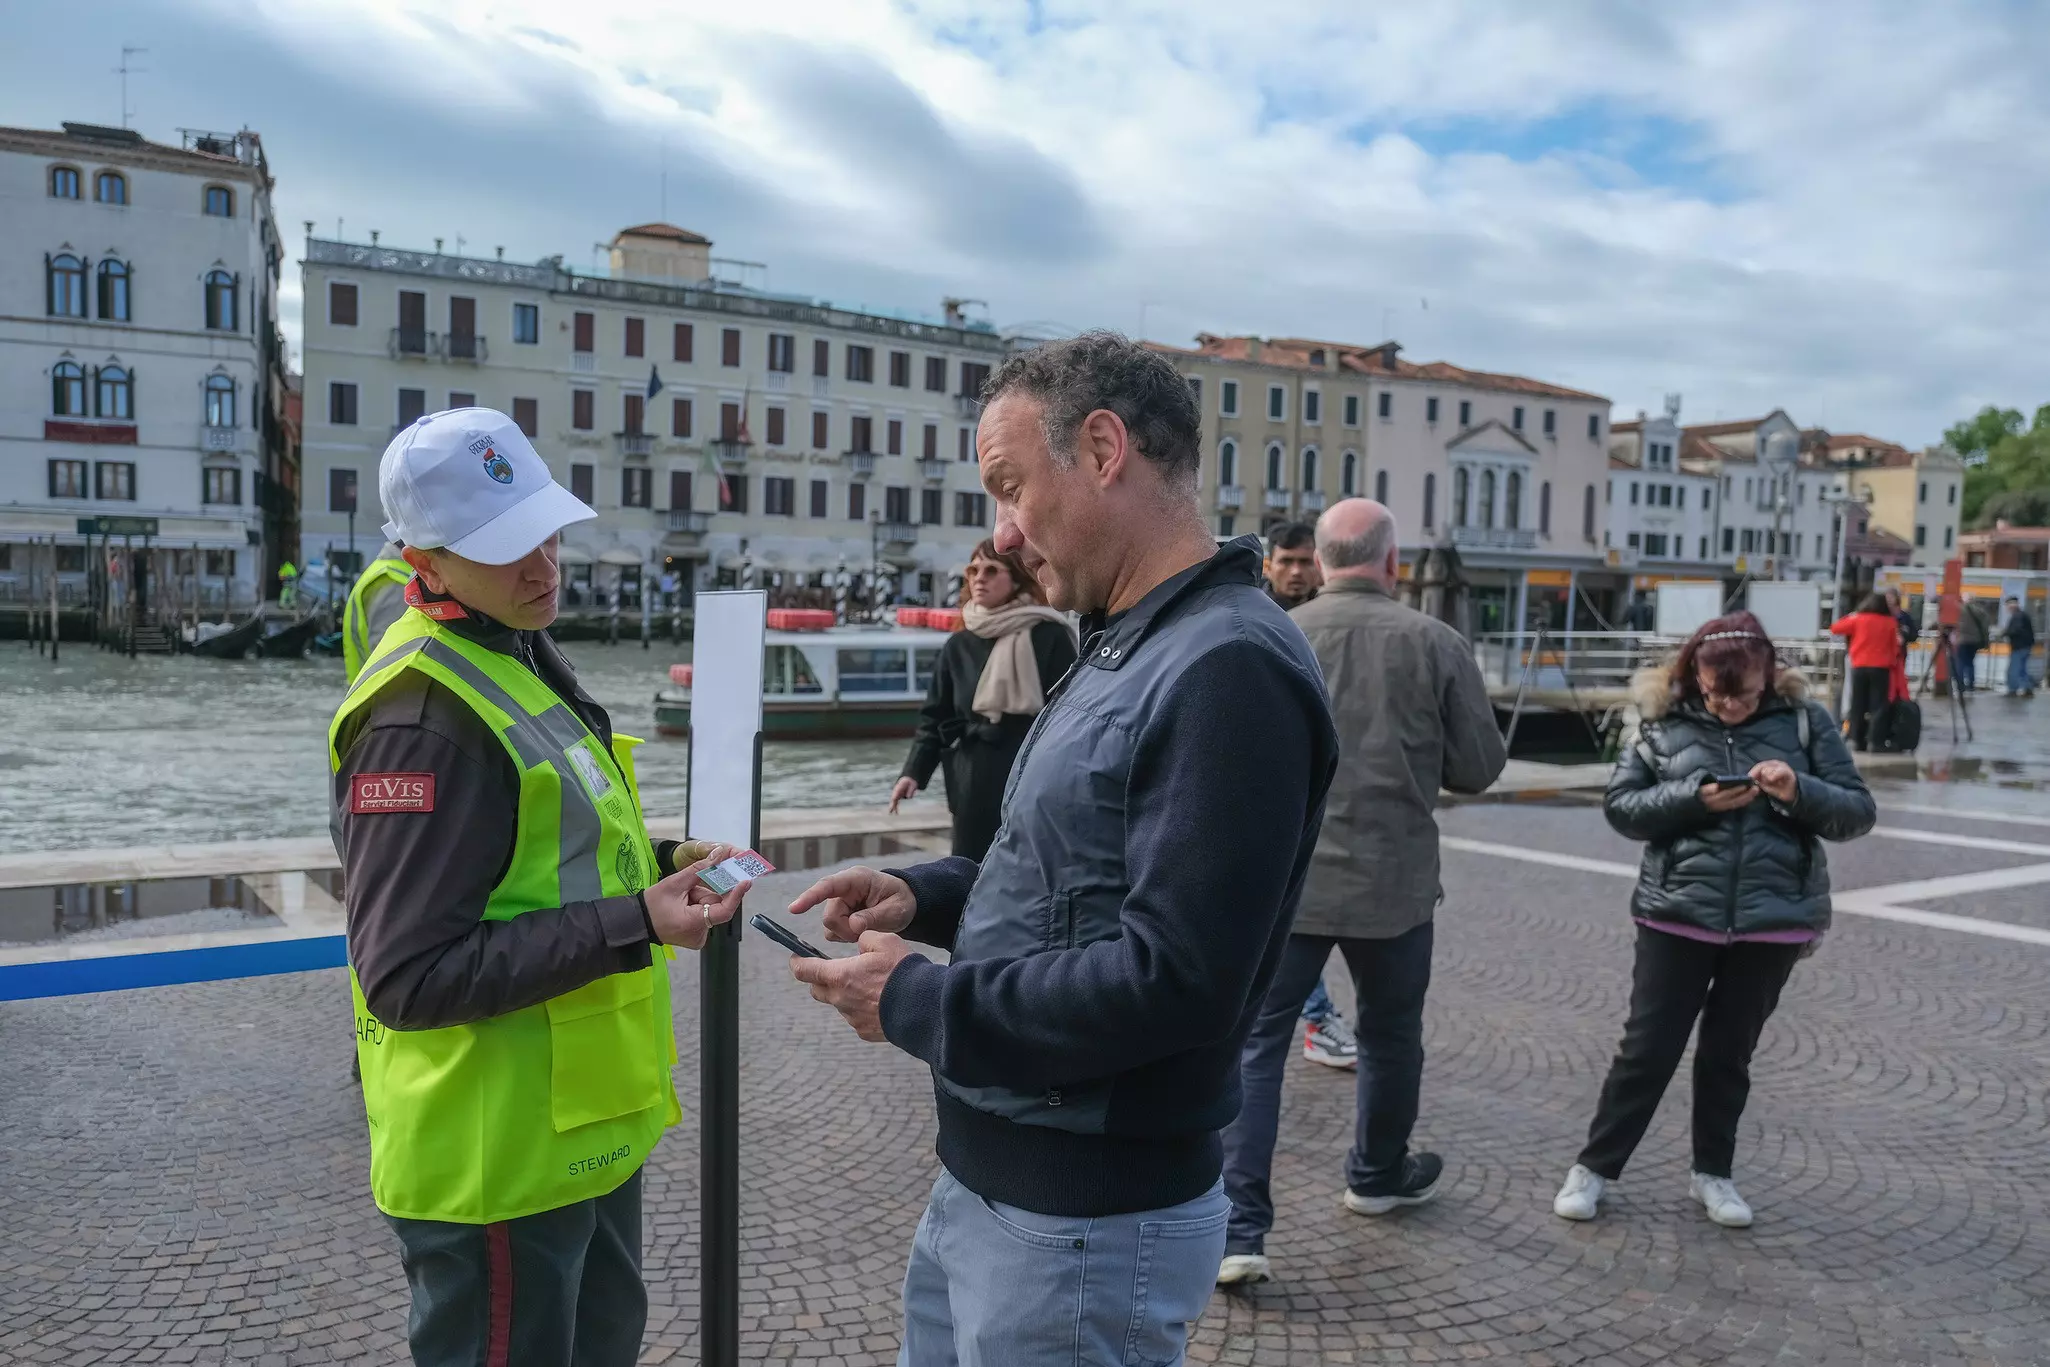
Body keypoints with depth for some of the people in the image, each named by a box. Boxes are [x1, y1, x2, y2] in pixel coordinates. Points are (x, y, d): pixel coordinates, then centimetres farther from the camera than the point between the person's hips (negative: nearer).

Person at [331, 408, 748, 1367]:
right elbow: (408, 978, -25)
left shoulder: (522, 655, 8)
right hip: (497, 1156, -10)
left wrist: (657, 863, 3)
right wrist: (633, 924, -27)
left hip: (583, 1123, 10)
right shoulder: (425, 718, -23)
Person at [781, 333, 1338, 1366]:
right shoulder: (1126, 650, 10)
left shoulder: (1228, 670, -24)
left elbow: (1173, 981, -28)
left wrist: (916, 1003, -19)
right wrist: (926, 895, 2)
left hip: (1086, 1223, -9)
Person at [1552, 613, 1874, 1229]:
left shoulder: (1803, 720, -1)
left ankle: (1712, 1172, 32)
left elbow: (1858, 811, 0)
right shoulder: (1664, 720, -3)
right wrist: (1694, 798, -19)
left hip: (1773, 919, 1)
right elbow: (1619, 805, -3)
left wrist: (1800, 792, -21)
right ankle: (1594, 1165, 20)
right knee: (1648, 1049, 4)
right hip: (1677, 914, -1)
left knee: (1729, 1052, 14)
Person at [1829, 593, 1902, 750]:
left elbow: (1835, 628, 8)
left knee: (1858, 705, 6)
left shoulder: (1858, 619, 2)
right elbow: (1895, 647, 4)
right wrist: (1893, 665, 11)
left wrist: (1849, 616, 20)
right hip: (1881, 668, 0)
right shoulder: (1891, 622, 4)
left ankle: (1857, 740, 5)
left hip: (1860, 667, 0)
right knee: (1878, 705, 0)